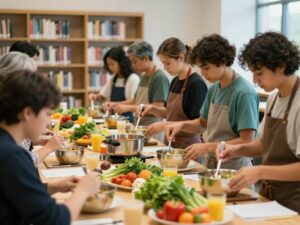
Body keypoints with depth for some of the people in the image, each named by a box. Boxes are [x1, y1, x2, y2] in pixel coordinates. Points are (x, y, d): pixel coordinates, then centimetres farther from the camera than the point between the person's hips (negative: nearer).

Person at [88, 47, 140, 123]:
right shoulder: (114, 78, 14)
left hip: (127, 117, -6)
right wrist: (96, 96, 2)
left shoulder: (133, 78, -9)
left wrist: (114, 104, -21)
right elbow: (103, 94, 23)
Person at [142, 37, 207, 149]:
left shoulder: (197, 84, -16)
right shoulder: (175, 81, 7)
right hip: (171, 143, 7)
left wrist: (164, 125, -22)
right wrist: (153, 109, 0)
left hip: (188, 147, -7)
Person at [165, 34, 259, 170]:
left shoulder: (244, 93, -19)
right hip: (211, 164, 7)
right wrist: (182, 125, -2)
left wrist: (208, 147, -22)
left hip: (234, 169, -6)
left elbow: (246, 141, -21)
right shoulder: (213, 89, 4)